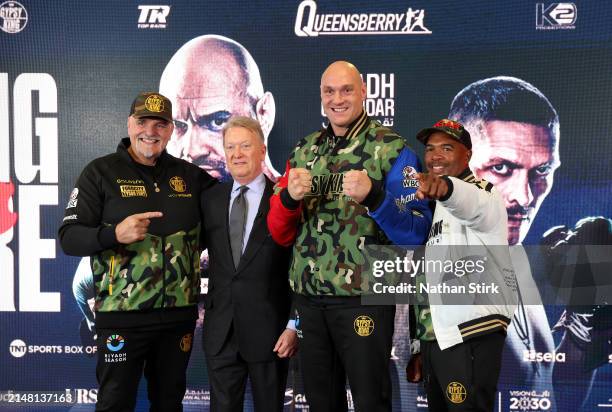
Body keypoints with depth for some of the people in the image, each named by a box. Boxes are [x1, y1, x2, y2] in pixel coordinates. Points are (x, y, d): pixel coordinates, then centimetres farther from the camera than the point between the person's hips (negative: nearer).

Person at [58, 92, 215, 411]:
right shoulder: (101, 172, -2)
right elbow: (69, 238, -8)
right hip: (122, 316, -4)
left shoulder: (189, 175, 8)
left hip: (179, 314, 4)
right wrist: (115, 234, -25)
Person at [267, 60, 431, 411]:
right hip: (308, 298, 5)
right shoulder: (304, 151, 10)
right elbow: (280, 234, 10)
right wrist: (288, 196, -11)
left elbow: (417, 233, -11)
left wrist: (373, 196, -27)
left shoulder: (391, 149, -5)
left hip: (363, 298, -5)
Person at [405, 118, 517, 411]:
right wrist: (419, 347, 19)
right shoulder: (436, 205, 20)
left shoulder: (482, 195, -5)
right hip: (434, 337, 8)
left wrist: (446, 188, -57)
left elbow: (473, 205, -33)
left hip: (471, 334, -8)